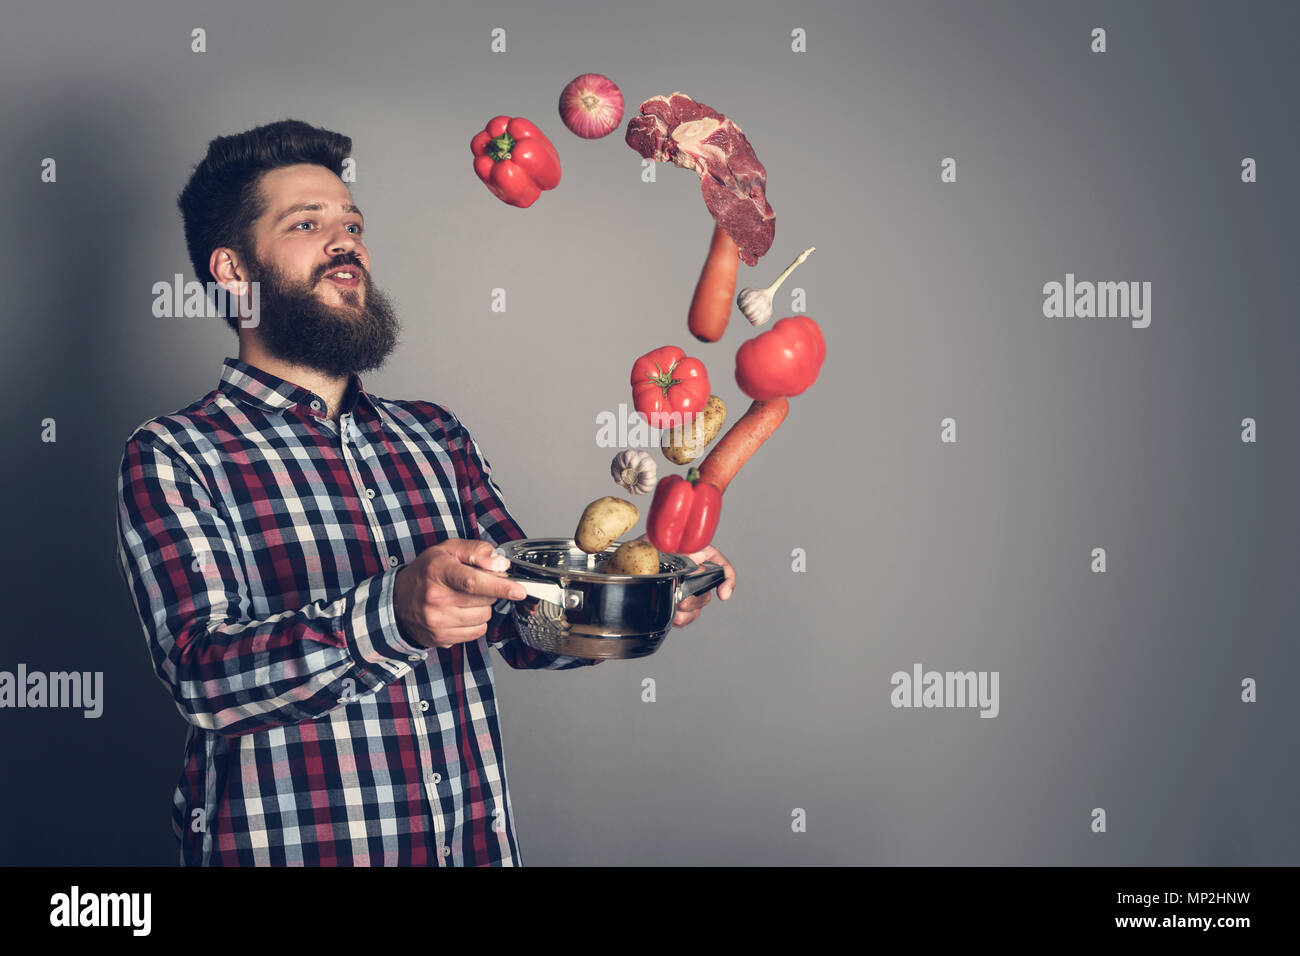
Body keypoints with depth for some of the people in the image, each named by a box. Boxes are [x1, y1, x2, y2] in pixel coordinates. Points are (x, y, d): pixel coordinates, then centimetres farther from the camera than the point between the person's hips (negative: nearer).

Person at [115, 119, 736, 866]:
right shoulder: (173, 456, -7)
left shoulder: (436, 437, 9)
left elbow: (525, 621, 8)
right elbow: (203, 674, -19)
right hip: (288, 845, -5)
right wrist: (392, 614, -33)